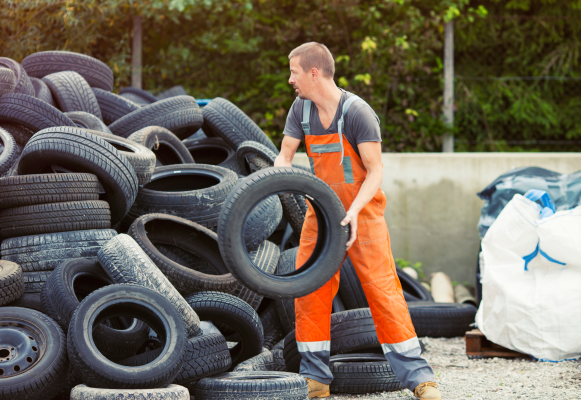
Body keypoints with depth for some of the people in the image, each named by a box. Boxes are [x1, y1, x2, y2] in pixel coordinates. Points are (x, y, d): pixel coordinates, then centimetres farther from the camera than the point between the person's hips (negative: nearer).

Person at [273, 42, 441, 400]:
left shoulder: (357, 112, -19)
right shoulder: (301, 109, 0)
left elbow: (375, 171, -19)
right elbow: (285, 157, 2)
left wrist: (354, 210, -32)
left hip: (362, 212, -6)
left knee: (382, 287, -11)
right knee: (309, 290, 0)